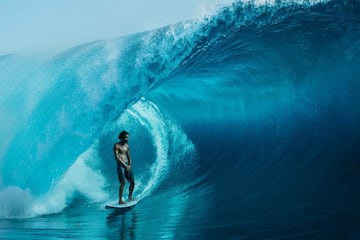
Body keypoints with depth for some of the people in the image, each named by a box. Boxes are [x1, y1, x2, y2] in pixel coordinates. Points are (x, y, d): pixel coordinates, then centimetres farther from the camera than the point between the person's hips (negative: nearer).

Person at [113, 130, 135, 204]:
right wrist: (125, 165, -17)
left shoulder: (127, 146, 14)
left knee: (132, 182, 5)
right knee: (123, 182, -19)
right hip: (120, 165, -7)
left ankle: (130, 197, 22)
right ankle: (120, 200, -15)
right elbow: (117, 157, -14)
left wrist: (130, 165, -3)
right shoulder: (116, 146, -6)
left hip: (127, 166, 7)